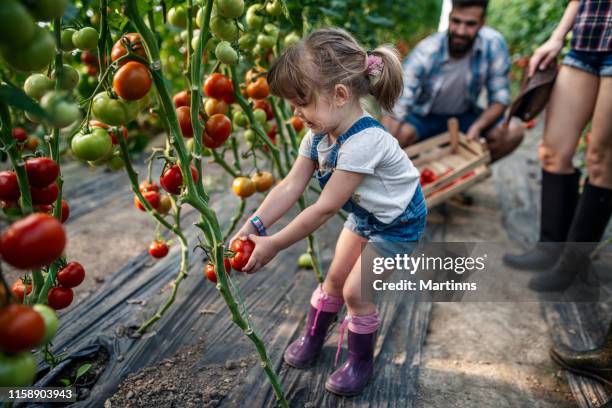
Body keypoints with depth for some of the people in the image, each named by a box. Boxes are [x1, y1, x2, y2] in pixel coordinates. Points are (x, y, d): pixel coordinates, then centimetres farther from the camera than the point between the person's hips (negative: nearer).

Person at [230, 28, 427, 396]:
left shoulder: (362, 142, -39)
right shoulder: (319, 133, -13)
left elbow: (324, 209, -35)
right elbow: (291, 186, -15)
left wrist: (274, 245, -29)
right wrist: (254, 226, -25)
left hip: (398, 224, -7)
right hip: (364, 216, 7)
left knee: (355, 291, -5)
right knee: (335, 278, 13)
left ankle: (361, 364, 20)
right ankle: (313, 339, 37)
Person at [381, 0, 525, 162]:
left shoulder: (494, 43, -21)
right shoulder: (425, 53, -28)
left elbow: (499, 98, -11)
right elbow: (396, 107, -35)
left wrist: (478, 127, -30)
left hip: (465, 116, 3)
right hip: (424, 116, -2)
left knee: (514, 131, -20)